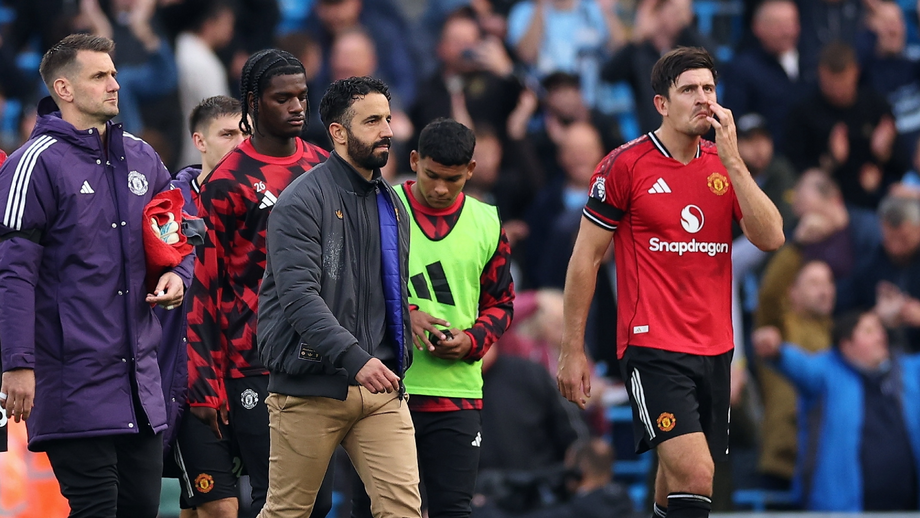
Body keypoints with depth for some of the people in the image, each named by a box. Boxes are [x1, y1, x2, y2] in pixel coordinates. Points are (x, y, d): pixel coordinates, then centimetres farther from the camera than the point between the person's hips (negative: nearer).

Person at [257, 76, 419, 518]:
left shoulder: (391, 204, 16)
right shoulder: (301, 202, -9)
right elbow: (299, 295, -20)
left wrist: (399, 363, 17)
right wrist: (355, 359, -30)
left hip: (381, 386, 6)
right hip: (311, 388, -6)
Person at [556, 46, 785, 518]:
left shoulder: (724, 165, 9)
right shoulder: (625, 165, -5)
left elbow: (770, 237, -4)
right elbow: (585, 259, -1)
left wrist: (732, 159, -11)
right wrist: (572, 351, -3)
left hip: (714, 350, 6)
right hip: (652, 350, -6)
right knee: (695, 476, -21)